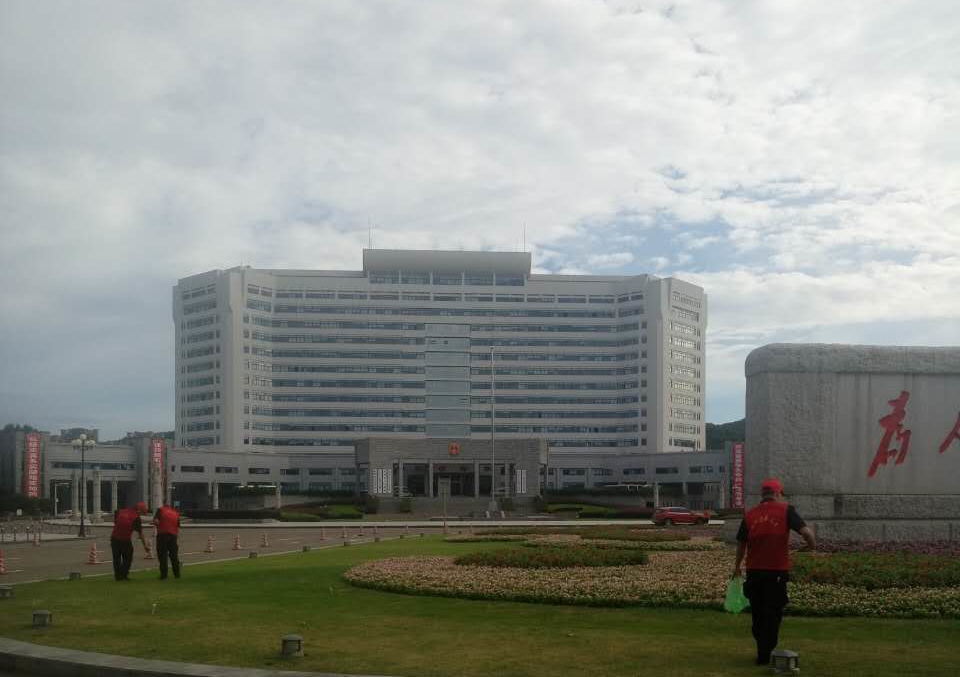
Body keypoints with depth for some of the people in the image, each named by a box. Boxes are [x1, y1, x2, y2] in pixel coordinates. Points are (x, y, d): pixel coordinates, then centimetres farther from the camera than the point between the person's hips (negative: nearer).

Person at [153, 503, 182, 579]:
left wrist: (158, 527, 9)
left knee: (162, 556, 2)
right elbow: (178, 528, 12)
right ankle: (177, 574, 14)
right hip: (173, 535, 4)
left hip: (162, 534, -4)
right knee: (174, 556, 12)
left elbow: (155, 521, -9)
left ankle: (163, 574, -1)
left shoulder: (160, 510, 5)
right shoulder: (176, 513, 16)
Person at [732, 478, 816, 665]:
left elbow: (741, 543, 12)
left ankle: (762, 650, 24)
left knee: (758, 613, 16)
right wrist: (812, 545, 6)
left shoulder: (750, 514, 5)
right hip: (777, 571, -3)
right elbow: (806, 531, -15)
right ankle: (765, 655, 5)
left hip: (754, 571, 3)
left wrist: (737, 566, 26)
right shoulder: (786, 510, -4)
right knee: (773, 614, 5)